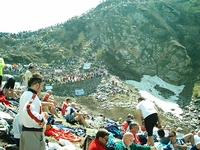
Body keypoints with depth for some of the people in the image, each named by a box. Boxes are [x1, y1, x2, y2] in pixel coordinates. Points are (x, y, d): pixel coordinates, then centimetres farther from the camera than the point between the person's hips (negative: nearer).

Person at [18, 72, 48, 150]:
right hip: (34, 133, -10)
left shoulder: (25, 94, 14)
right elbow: (28, 110, -33)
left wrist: (41, 114, 9)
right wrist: (41, 119, -20)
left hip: (24, 131, 10)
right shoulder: (33, 96, -15)